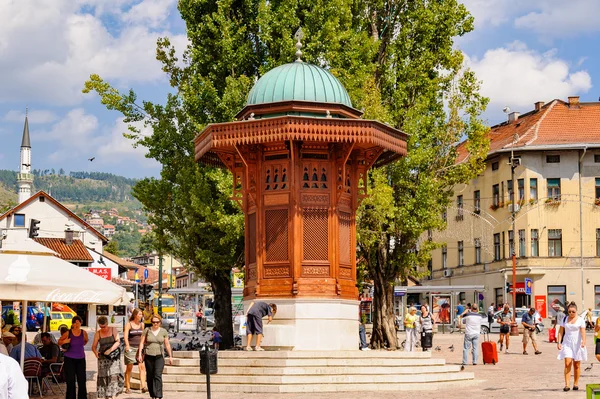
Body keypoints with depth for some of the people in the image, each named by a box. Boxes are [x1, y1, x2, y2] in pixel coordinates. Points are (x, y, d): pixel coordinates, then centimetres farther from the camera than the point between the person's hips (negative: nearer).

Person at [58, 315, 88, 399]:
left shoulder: (83, 333, 0)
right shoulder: (68, 333, -6)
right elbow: (59, 342, 6)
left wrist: (80, 345, 10)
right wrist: (64, 342, -13)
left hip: (81, 359, 2)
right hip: (69, 359, -2)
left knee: (82, 380, 2)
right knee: (70, 381, -1)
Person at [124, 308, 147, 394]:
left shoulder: (142, 324, 10)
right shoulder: (129, 324, -3)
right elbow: (125, 335, -15)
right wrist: (127, 345, -30)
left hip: (139, 348, 3)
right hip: (130, 348, -3)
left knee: (142, 366, -12)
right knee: (129, 368, 4)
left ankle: (143, 386, -19)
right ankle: (127, 388, 12)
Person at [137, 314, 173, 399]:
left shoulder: (163, 331, 4)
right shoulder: (147, 330, 3)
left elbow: (167, 344, 10)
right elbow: (142, 343, 6)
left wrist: (170, 356, 11)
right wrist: (139, 354, -2)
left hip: (159, 357, -2)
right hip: (149, 356, 2)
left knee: (158, 375, -15)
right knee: (150, 377, 6)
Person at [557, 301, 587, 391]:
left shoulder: (580, 320, -2)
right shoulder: (565, 319, 8)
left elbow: (583, 331, -14)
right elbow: (561, 331, 8)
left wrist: (583, 341, -29)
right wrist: (559, 342, -3)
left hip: (577, 344, -1)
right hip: (567, 344, 1)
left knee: (576, 365, 6)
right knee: (567, 364, -11)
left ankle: (576, 384, 18)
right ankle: (567, 385, -16)